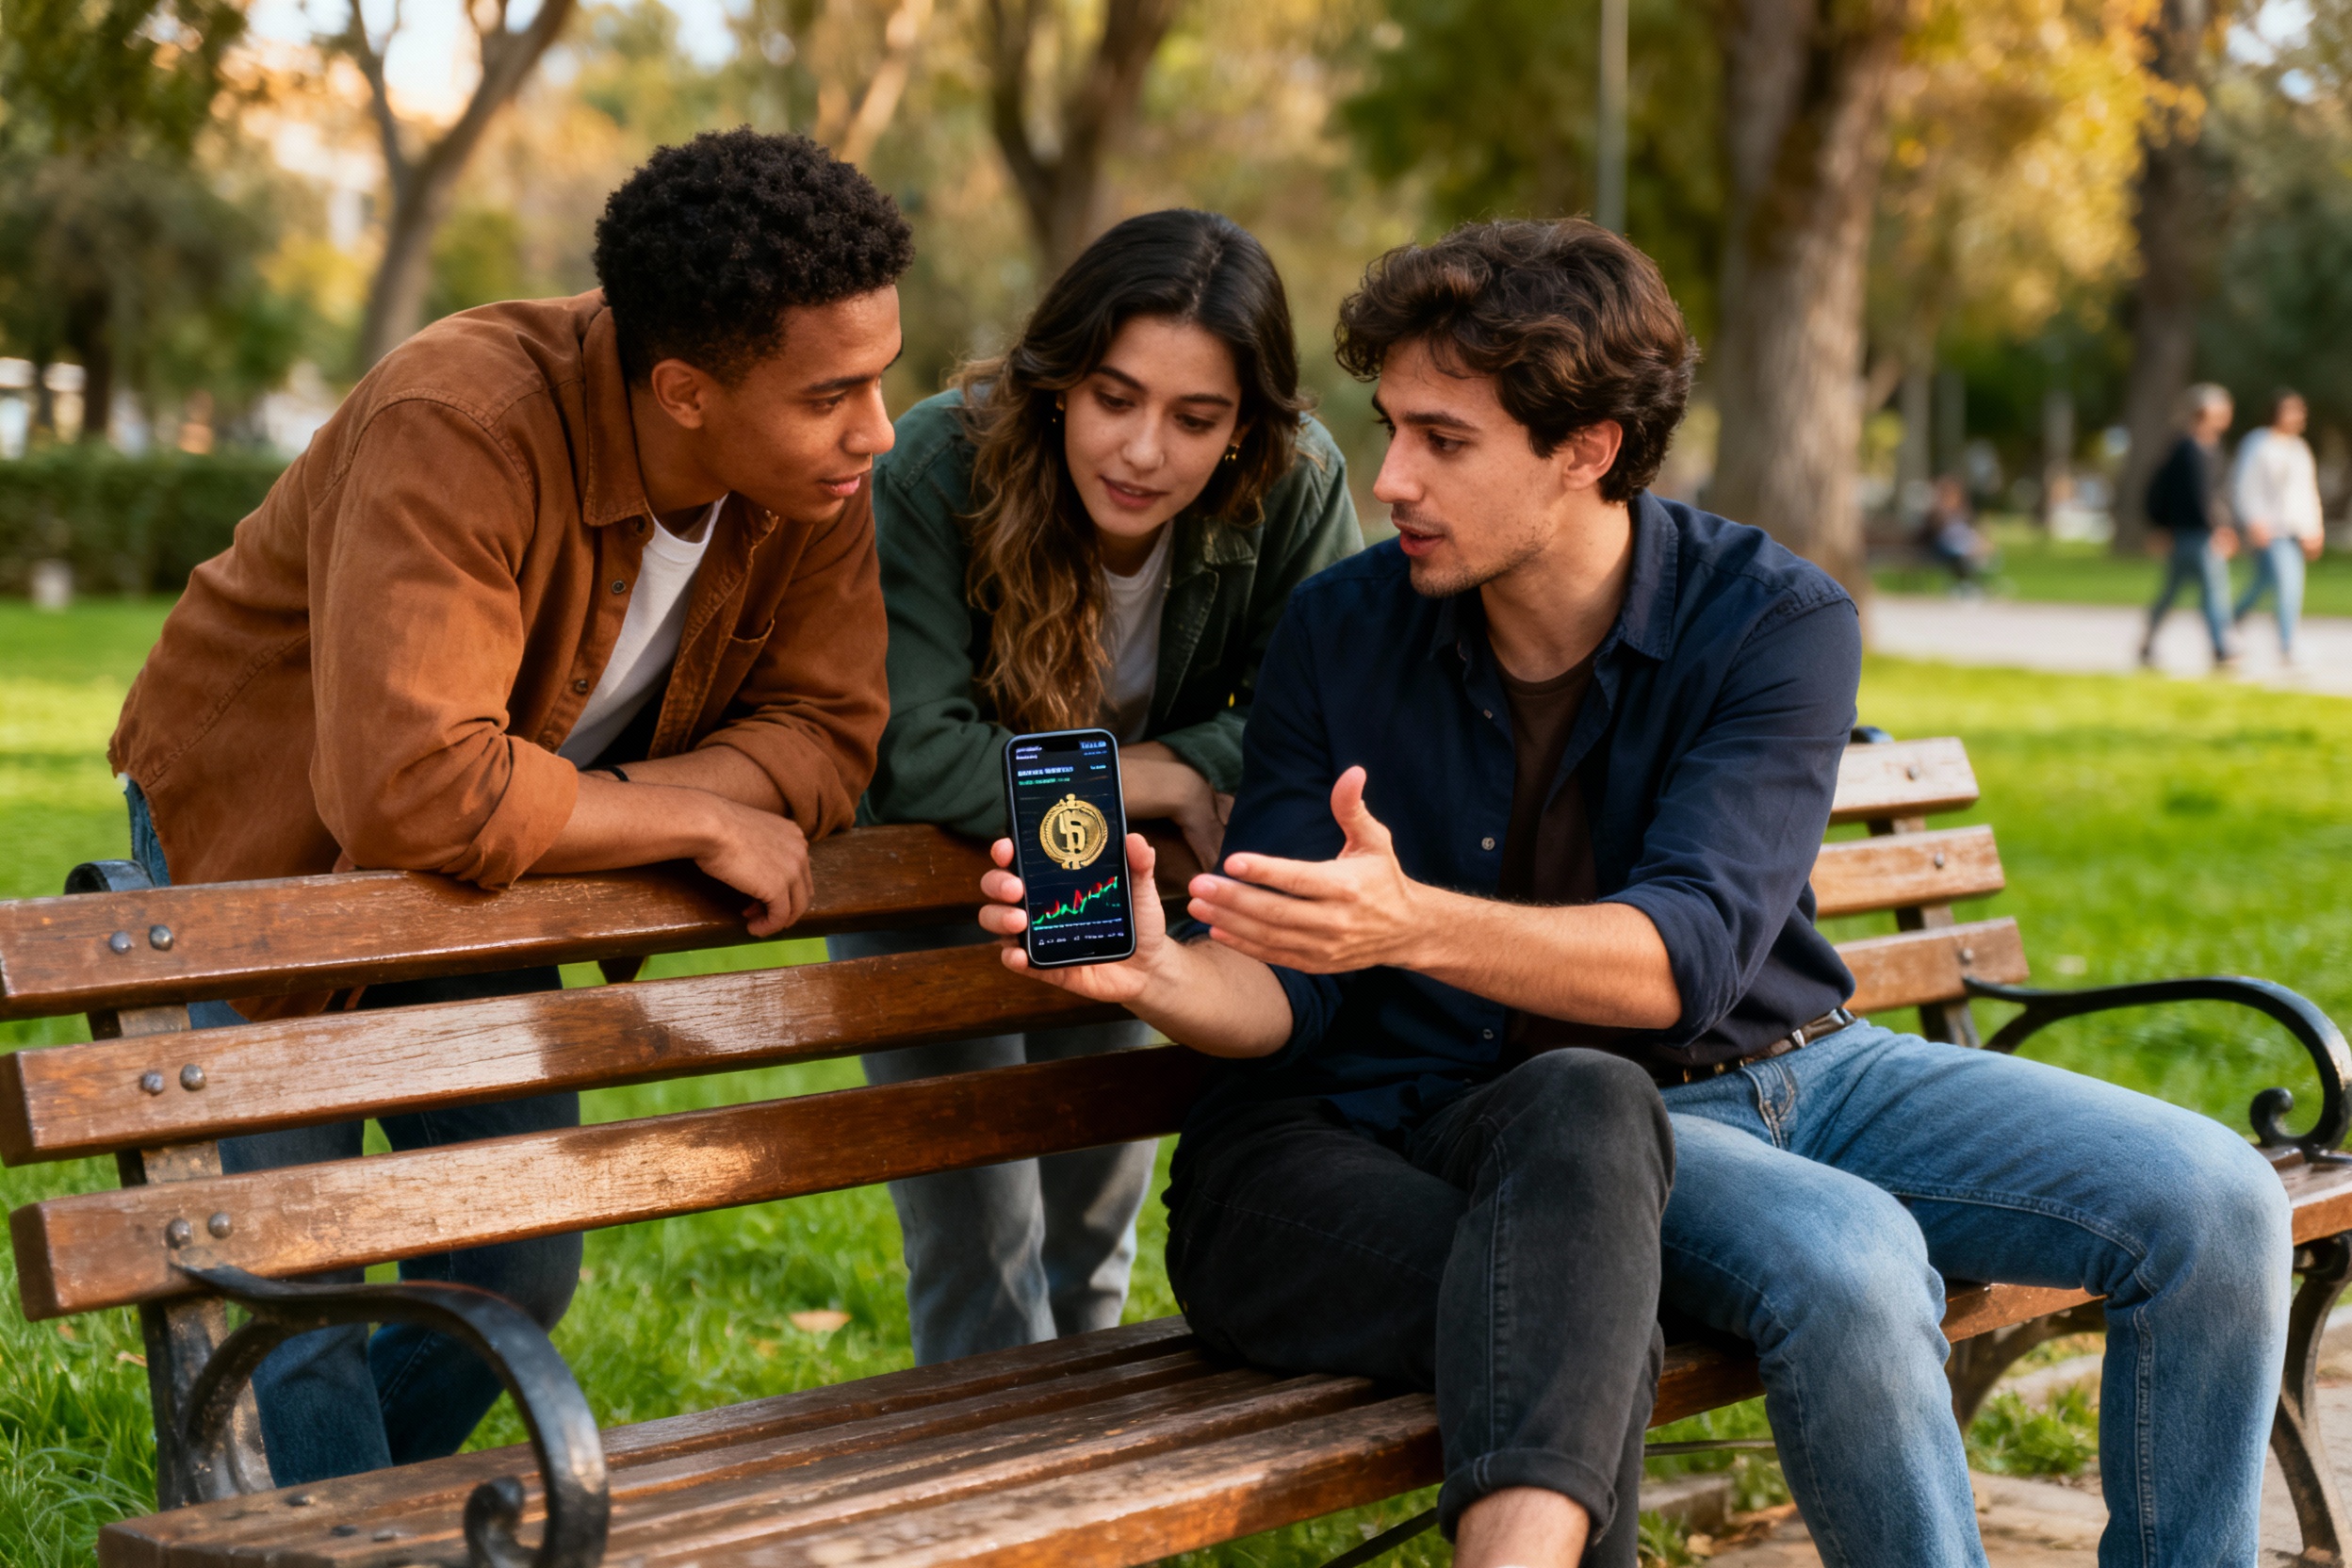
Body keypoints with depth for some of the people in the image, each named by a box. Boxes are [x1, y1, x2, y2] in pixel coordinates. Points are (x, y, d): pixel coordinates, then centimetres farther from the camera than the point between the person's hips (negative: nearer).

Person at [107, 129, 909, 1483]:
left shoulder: (811, 471, -17)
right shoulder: (460, 431, -38)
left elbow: (827, 735, -13)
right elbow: (412, 788, -47)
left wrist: (609, 804, -30)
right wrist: (698, 821, -36)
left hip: (489, 864, 6)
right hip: (256, 842, -6)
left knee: (525, 1271, 12)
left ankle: (356, 1503, 37)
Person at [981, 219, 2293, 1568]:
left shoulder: (1777, 622, -12)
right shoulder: (1342, 636, -7)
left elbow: (1682, 954, -26)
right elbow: (1281, 993, -7)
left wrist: (1414, 924, -43)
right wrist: (1155, 970, -31)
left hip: (1792, 1061, 2)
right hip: (1553, 1121, -2)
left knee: (2215, 1204, -13)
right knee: (1851, 1268, -33)